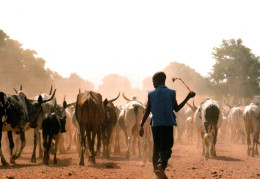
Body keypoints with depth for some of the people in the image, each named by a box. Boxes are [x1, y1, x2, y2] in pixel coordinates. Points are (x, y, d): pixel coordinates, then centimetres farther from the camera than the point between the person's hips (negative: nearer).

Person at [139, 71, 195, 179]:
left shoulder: (151, 94, 5)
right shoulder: (171, 93, 1)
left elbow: (147, 111, 3)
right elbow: (177, 109, 6)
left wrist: (141, 125, 7)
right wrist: (188, 97, 13)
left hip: (155, 124, 2)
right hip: (168, 124, -2)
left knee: (157, 147, 14)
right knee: (167, 147, -2)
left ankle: (156, 168, 12)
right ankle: (161, 164, -28)